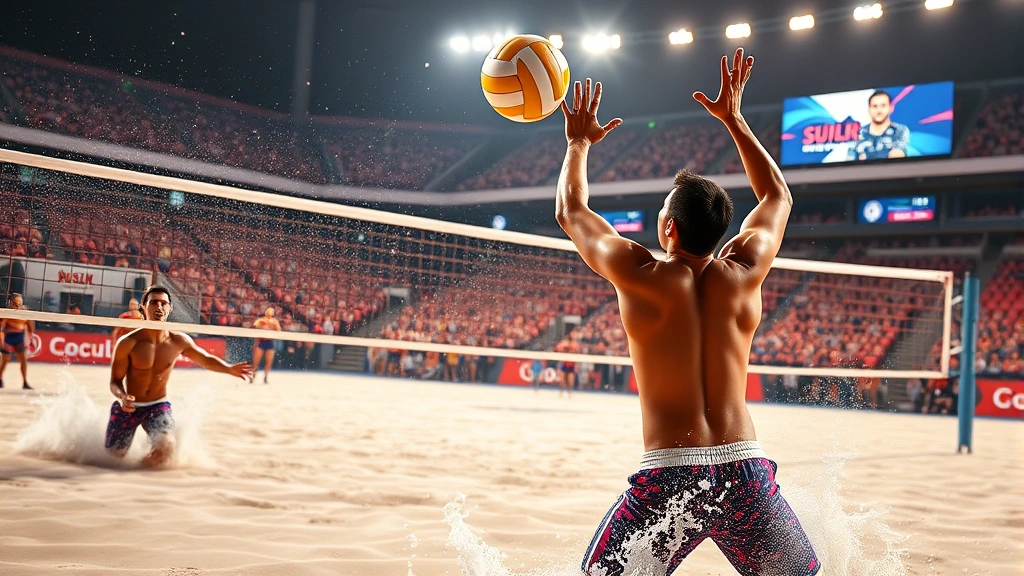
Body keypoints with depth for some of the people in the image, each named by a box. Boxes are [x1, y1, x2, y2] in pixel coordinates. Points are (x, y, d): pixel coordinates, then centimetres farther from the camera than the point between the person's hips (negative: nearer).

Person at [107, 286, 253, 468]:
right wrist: (122, 397, -34)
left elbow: (206, 359, 8)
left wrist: (230, 369, -11)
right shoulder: (128, 343, -17)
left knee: (166, 446, -25)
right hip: (129, 406, -1)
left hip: (158, 406, 2)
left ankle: (143, 468, 11)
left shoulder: (178, 341, -7)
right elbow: (115, 381, -11)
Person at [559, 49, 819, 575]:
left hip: (670, 475, -3)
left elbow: (570, 211, 14)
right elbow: (778, 197, 25)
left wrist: (579, 143, 29)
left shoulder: (642, 276, -4)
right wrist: (734, 120, 31)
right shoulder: (743, 273, 4)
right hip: (746, 472, 3)